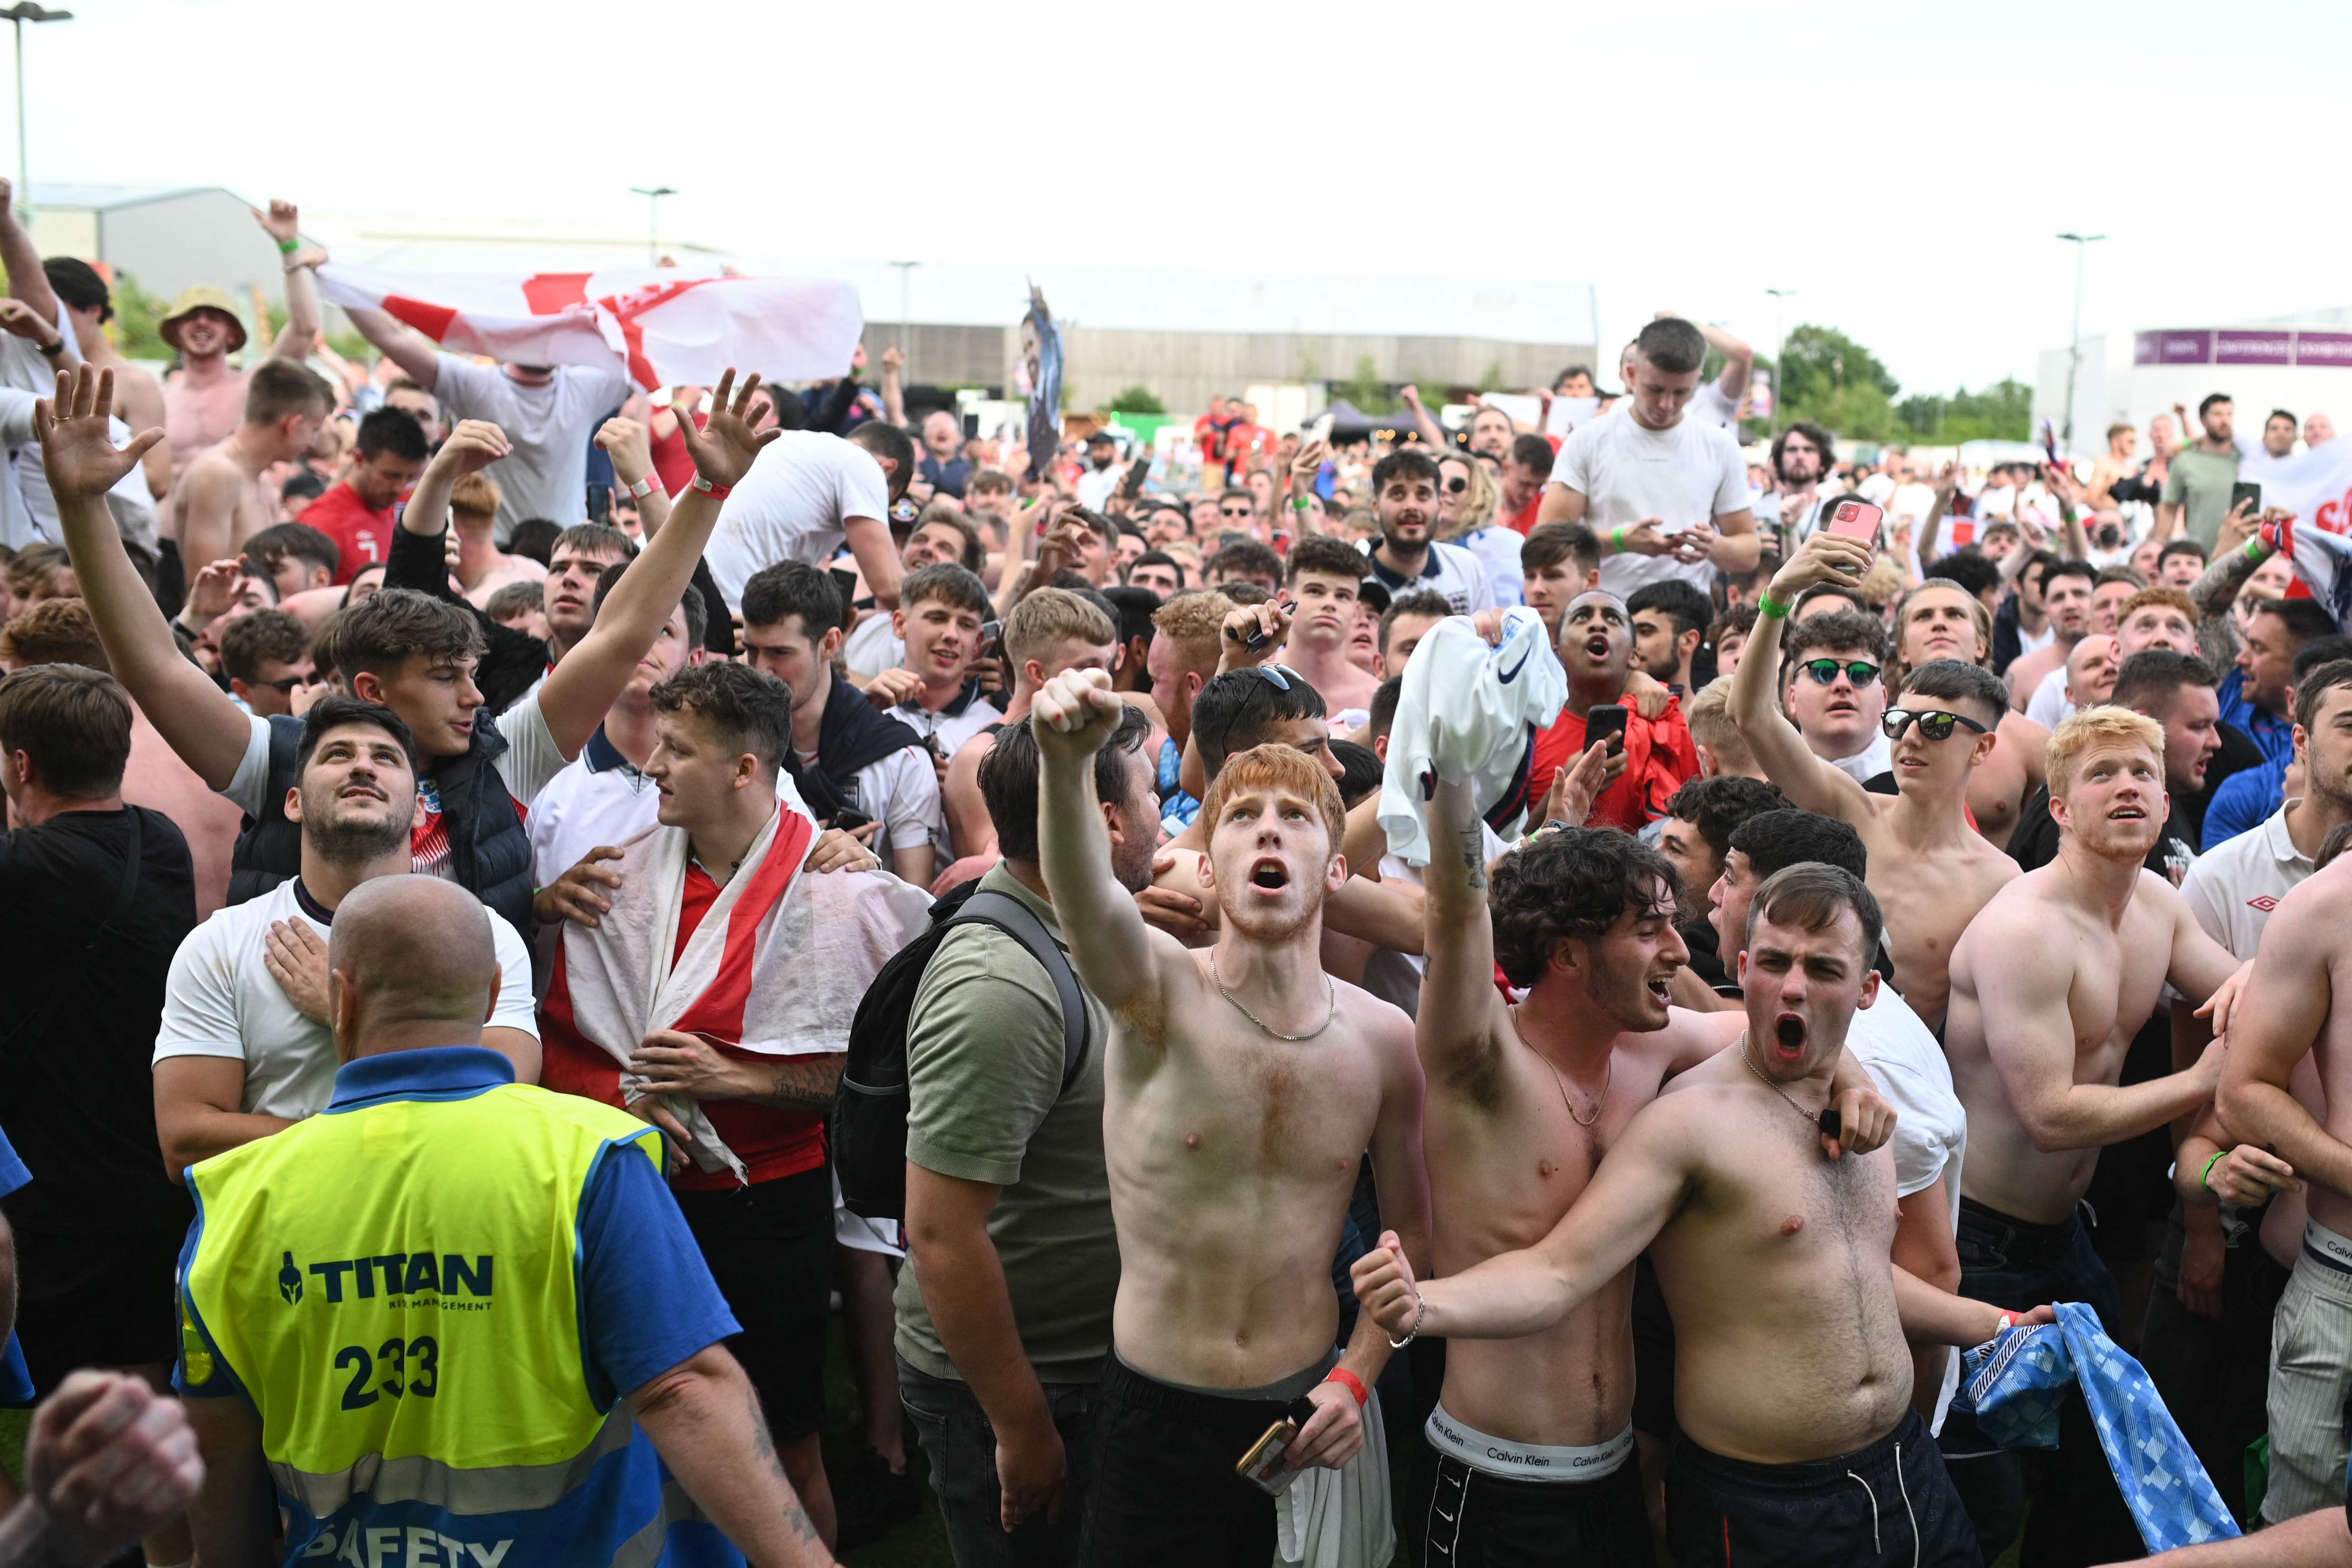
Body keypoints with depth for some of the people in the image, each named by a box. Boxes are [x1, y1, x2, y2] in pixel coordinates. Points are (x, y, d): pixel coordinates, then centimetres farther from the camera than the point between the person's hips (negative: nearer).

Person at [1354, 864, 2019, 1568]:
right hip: (1762, 1510, -7)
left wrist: (1993, 1325, 26)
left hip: (1905, 1471, 7)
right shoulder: (1690, 1120, -18)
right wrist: (1423, 1306, -44)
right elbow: (1557, 1274, -28)